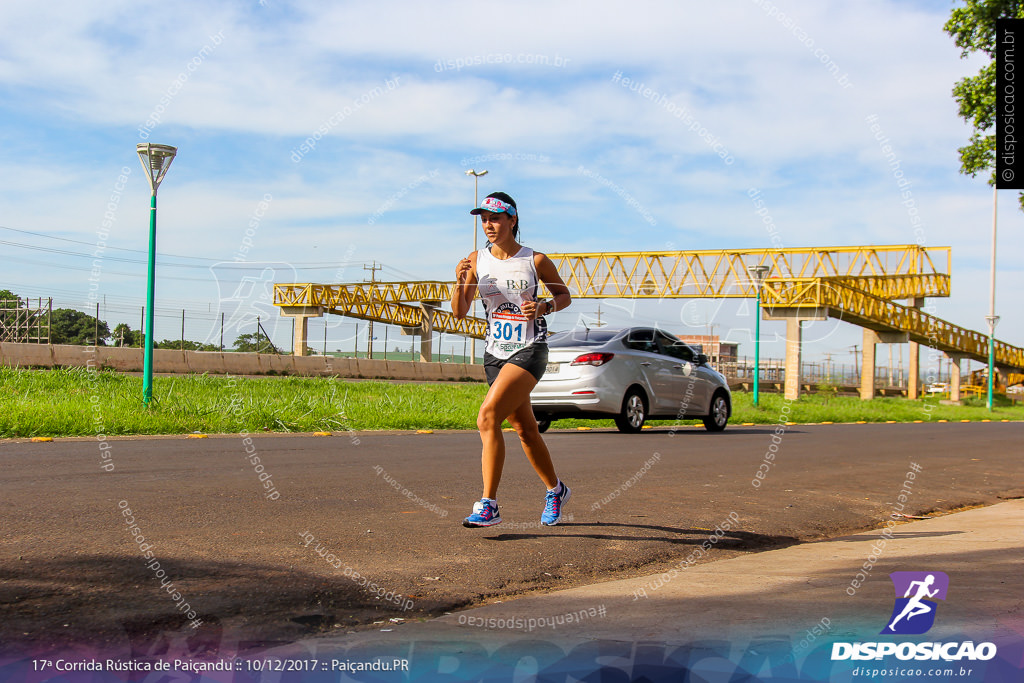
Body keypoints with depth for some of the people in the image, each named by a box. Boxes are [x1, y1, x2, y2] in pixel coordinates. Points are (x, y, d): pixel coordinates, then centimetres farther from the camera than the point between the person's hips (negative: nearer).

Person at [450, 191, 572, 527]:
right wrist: (460, 283, -17)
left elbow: (564, 294, 7)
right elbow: (459, 312, 2)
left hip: (529, 350, -5)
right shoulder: (476, 260, 2)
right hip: (495, 352, 5)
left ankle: (488, 505, -19)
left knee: (487, 418, -22)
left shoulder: (535, 260, -7)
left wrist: (544, 307, -13)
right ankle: (556, 490, 37)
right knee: (525, 429, 15)